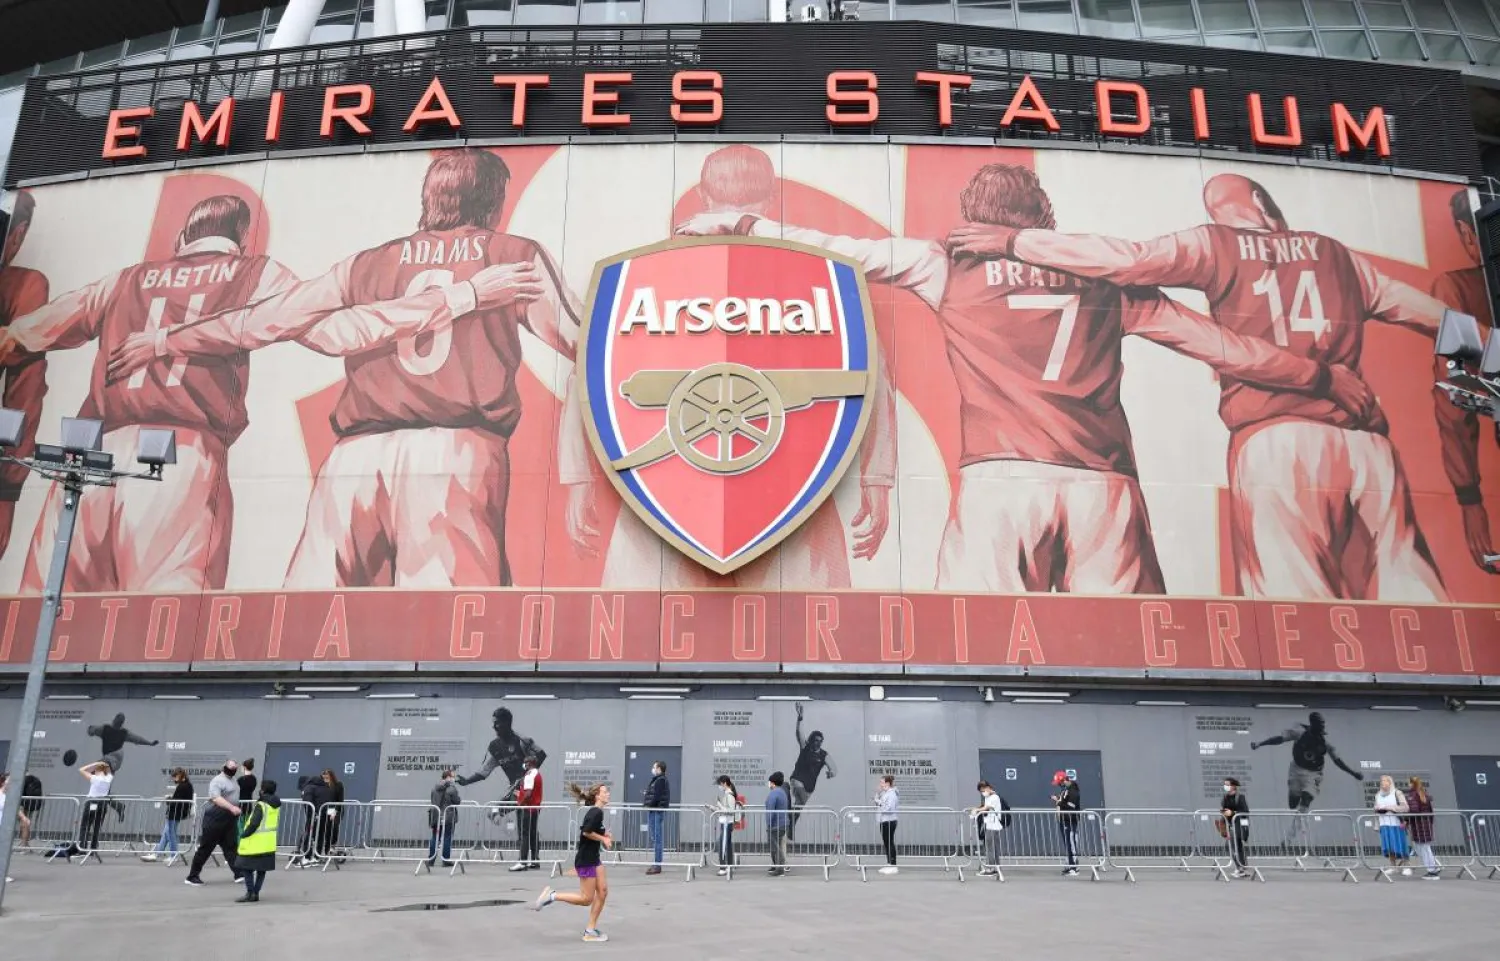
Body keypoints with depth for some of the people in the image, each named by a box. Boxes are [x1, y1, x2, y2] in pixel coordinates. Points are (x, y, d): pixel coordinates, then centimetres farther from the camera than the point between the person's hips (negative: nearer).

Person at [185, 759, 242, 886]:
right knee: (205, 849, 0)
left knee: (231, 847, 3)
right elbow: (216, 798, -28)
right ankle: (192, 876, 10)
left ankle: (238, 873, -1)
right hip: (215, 819, -8)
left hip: (230, 821, 8)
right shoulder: (217, 781, -14)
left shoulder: (234, 780, 14)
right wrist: (231, 807, -36)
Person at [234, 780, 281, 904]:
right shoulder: (276, 806, 9)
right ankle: (256, 893, 14)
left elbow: (254, 824, -21)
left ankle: (250, 893, -4)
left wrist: (243, 835, -10)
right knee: (262, 869, 12)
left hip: (256, 843, -8)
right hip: (269, 843, 8)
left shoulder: (261, 805, -16)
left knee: (247, 867, 0)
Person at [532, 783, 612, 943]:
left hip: (594, 858, 9)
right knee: (586, 899, -2)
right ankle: (551, 896, 6)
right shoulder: (596, 812, -19)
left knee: (603, 891, 6)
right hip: (585, 860, -9)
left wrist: (604, 834, 7)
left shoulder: (596, 811, 9)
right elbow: (586, 832, -28)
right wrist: (603, 839, -16)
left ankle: (591, 930, 12)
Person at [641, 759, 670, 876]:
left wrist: (648, 805, -10)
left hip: (658, 811, -10)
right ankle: (655, 864, 21)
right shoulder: (656, 780, 17)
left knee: (657, 839, -7)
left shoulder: (661, 780, -12)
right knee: (654, 838, 14)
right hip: (653, 811, 10)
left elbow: (656, 797, -18)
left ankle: (657, 865, -4)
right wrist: (647, 804, 5)